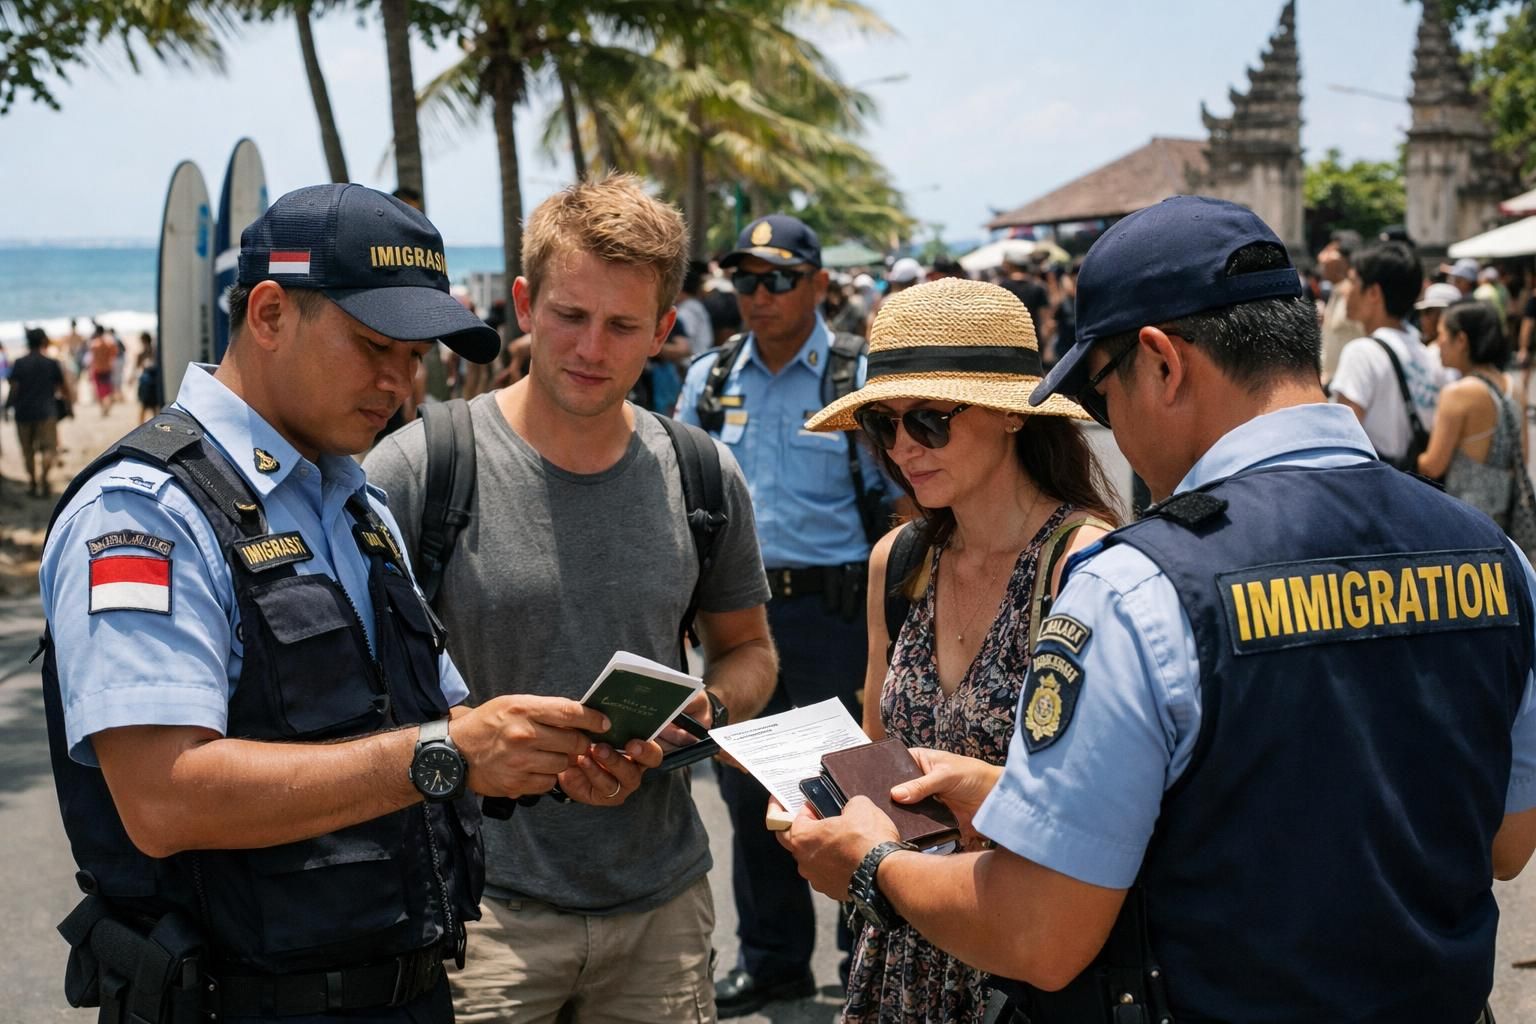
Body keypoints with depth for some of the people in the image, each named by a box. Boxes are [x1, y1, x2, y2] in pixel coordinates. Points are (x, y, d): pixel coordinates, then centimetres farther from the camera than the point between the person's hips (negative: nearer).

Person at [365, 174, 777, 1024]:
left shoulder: (703, 477, 1)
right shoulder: (417, 470, -10)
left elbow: (747, 650, 15)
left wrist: (708, 707, -7)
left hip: (662, 900, 4)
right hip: (484, 910, -3)